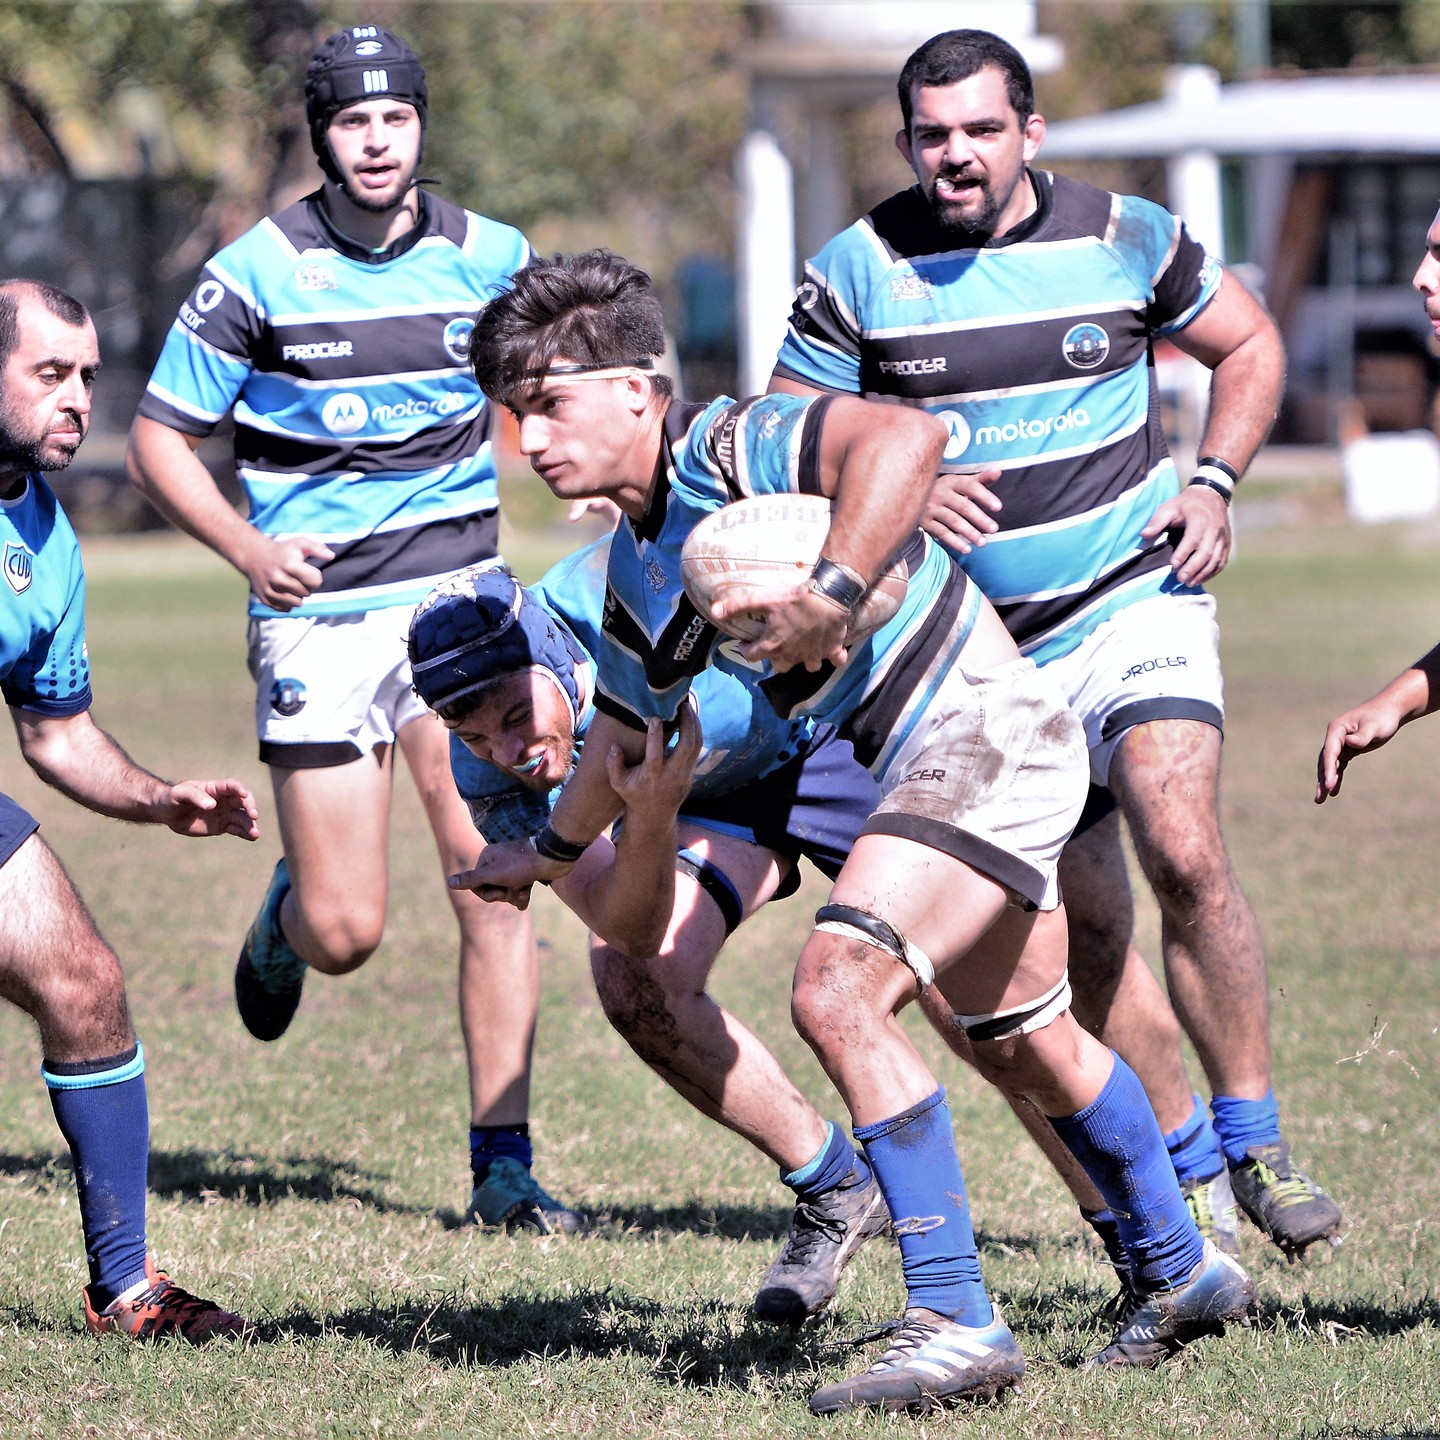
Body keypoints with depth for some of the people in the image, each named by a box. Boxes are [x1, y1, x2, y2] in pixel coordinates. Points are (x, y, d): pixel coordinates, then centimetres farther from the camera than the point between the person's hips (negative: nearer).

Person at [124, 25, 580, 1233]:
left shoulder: (491, 259, 2)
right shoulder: (257, 273, -6)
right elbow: (159, 437, 0)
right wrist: (248, 544, -15)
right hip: (321, 620, -2)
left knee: (496, 884, -10)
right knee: (345, 936, -4)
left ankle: (503, 1168, -2)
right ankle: (285, 912, 35)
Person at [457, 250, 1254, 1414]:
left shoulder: (732, 447, -17)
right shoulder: (636, 572, 11)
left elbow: (905, 437, -35)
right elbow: (625, 729, 29)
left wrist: (833, 595, -41)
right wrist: (549, 853, 40)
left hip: (985, 721, -10)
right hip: (927, 759, 10)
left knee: (839, 991, -21)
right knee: (1027, 1045, 23)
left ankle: (957, 1322, -19)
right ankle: (1182, 1271, 42)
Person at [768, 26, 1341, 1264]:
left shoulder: (1125, 237, -1)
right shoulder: (856, 272, -3)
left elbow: (1250, 346, 14)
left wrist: (1212, 486, 0)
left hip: (1135, 598, -2)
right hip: (982, 647, 2)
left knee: (1184, 850, -23)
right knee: (1090, 929, 3)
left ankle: (1255, 1145, -11)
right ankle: (1188, 1170, 17)